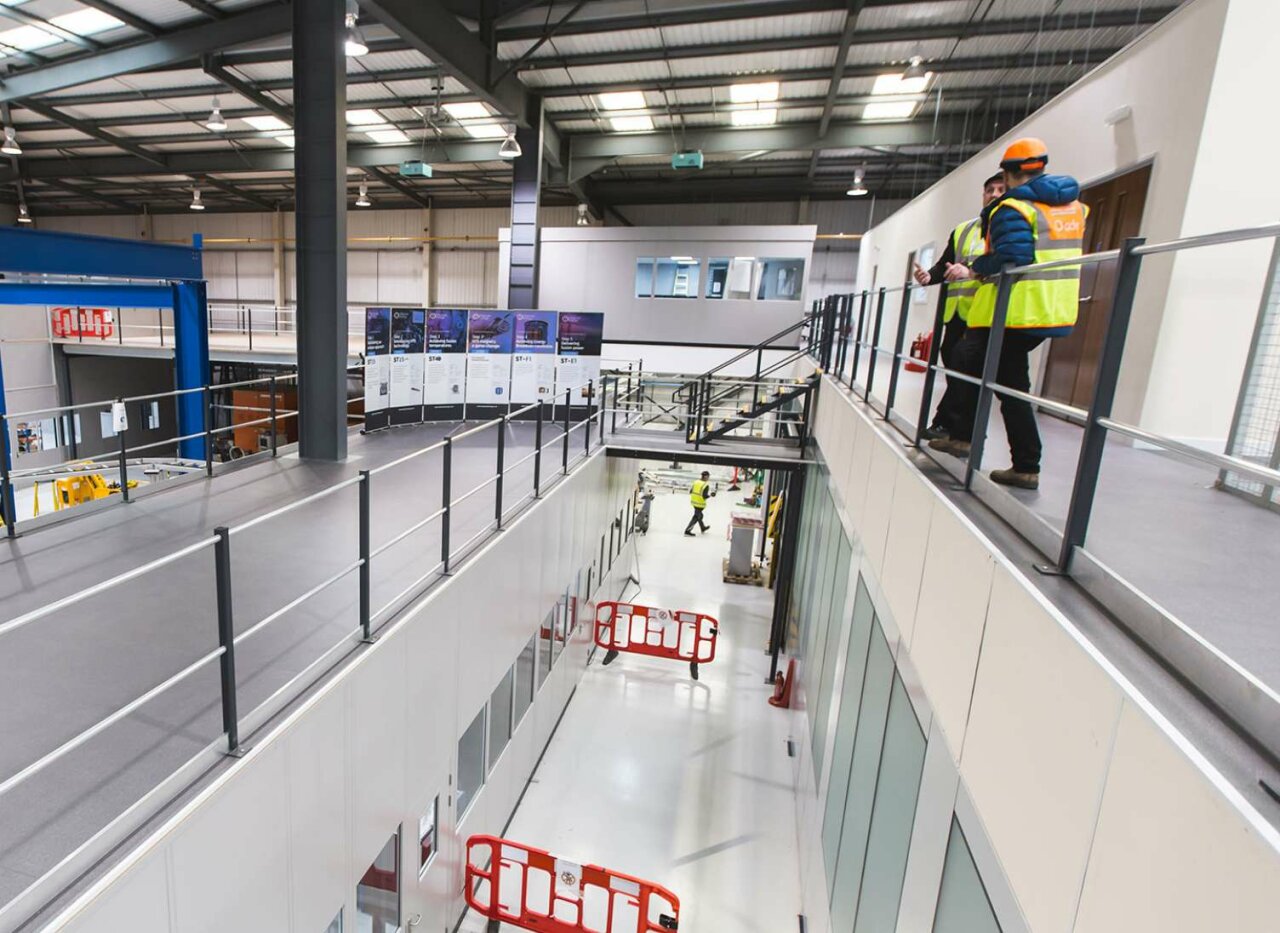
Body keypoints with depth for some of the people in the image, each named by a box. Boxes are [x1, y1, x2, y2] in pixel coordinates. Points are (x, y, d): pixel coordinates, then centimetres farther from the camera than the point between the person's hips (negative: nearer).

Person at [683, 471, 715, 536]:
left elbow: (690, 491, 6)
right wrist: (710, 494, -7)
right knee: (696, 517, 2)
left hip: (693, 501, 8)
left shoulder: (696, 482, 2)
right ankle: (687, 530, 1)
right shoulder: (706, 485, -18)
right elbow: (704, 496, -23)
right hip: (700, 503, -8)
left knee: (699, 515, 24)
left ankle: (703, 528, 44)